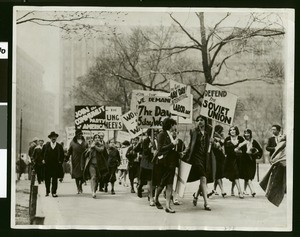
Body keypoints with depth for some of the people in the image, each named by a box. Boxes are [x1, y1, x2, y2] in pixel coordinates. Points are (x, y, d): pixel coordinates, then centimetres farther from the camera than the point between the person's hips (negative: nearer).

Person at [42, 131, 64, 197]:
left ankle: (54, 192, 0)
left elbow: (62, 155, 11)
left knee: (55, 179, -4)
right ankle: (47, 191, 21)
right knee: (47, 179, 6)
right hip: (47, 165, 0)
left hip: (56, 165, 0)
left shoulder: (59, 146, 7)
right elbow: (42, 153, 13)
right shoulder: (46, 145, 6)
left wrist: (60, 161, 0)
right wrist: (43, 160, 3)